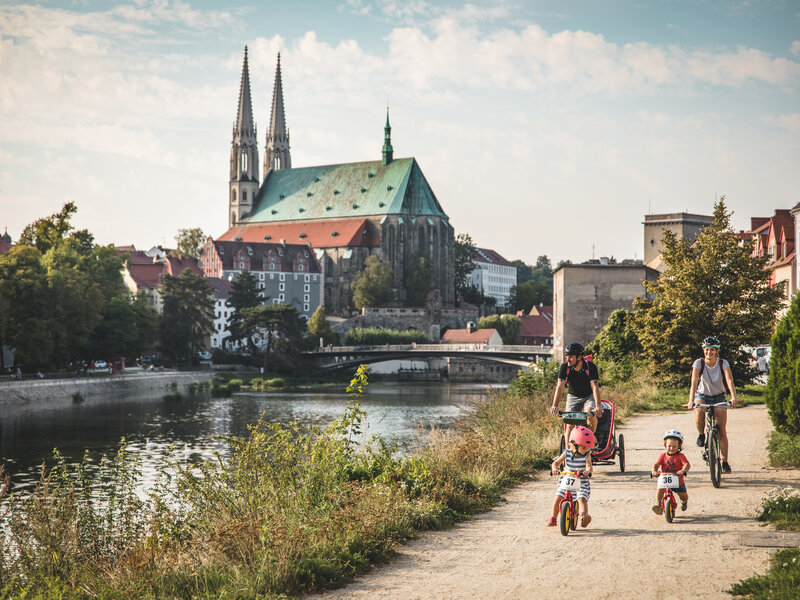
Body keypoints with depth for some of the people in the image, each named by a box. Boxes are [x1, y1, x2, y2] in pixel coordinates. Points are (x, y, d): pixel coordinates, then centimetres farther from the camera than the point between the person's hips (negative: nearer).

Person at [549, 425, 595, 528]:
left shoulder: (587, 455, -9)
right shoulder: (567, 453, -5)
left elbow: (589, 466, -22)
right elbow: (556, 462, -7)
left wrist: (587, 471, -45)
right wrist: (554, 468, -30)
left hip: (581, 482, -1)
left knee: (582, 499, -23)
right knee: (558, 498, -5)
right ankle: (553, 518, 10)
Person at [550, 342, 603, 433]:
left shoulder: (590, 366, -23)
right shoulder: (564, 367, -18)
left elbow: (595, 387, -30)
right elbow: (560, 386, -26)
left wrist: (598, 406, -43)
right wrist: (555, 405, -39)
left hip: (589, 396, -2)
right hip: (573, 397, 2)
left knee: (590, 415, -29)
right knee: (570, 424, -12)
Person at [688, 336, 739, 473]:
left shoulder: (723, 363, -15)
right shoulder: (699, 363, -17)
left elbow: (729, 380, -29)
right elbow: (694, 383, -27)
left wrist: (734, 397, -46)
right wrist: (691, 401, -42)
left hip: (718, 396, 1)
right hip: (702, 395, 0)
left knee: (722, 430, -8)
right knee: (699, 412, -35)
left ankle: (725, 462, 0)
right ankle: (701, 435, -5)